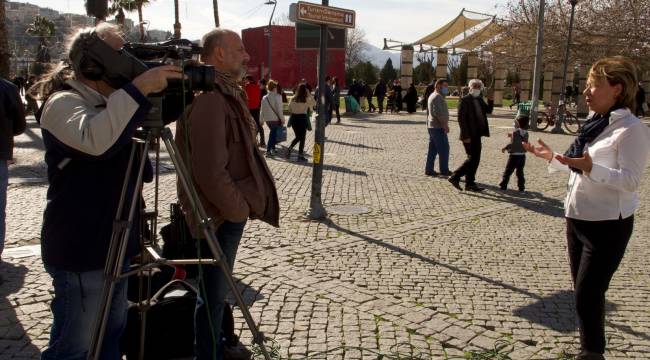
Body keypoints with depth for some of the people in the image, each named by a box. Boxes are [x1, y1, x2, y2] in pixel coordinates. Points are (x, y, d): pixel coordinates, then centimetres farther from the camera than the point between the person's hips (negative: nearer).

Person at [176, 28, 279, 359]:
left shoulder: (227, 92, 12)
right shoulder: (209, 97, -20)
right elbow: (210, 170, -26)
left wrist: (242, 204, 14)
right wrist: (238, 208, -15)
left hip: (230, 209, 10)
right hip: (221, 214, -10)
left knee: (217, 290, 22)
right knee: (214, 294, 4)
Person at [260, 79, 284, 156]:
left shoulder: (264, 98, 3)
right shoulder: (278, 97, -12)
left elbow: (262, 110, 6)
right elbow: (279, 109, -14)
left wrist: (261, 120, 14)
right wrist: (282, 119, -7)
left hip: (267, 119, 5)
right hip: (275, 119, -5)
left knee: (273, 133, 21)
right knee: (273, 134, 3)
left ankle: (273, 149, 25)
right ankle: (268, 150, -1)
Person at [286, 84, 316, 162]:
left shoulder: (293, 99, 0)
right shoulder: (307, 100, -10)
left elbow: (289, 109, 7)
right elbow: (314, 103, 4)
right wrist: (309, 95, -1)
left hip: (294, 118, 4)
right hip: (302, 118, -4)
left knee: (298, 137, 20)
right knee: (302, 138, 6)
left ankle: (289, 149, 5)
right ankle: (300, 155, 9)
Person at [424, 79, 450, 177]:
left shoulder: (433, 96, 19)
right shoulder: (437, 97, -14)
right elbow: (438, 113, -23)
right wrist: (445, 125, -20)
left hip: (432, 126, 10)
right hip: (438, 127, -10)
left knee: (432, 149, 11)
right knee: (444, 149, -4)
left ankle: (429, 170, 13)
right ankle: (444, 170, 1)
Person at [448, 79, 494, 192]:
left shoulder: (479, 99, 14)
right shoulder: (464, 100, -10)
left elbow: (488, 111, 19)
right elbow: (461, 118, -15)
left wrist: (490, 101, -1)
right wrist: (466, 136, -19)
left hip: (477, 134, 8)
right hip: (469, 135, -8)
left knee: (475, 160, 9)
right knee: (472, 159, -8)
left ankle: (470, 184, 16)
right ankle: (454, 177, 3)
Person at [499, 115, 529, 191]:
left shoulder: (516, 132, -15)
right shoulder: (526, 133, 6)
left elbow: (513, 144, -20)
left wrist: (505, 148, -7)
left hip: (514, 155, -6)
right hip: (522, 155, 6)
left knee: (508, 171, 2)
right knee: (520, 172, 13)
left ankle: (503, 185, 5)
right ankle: (521, 187, 12)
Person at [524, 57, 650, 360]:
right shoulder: (595, 124, 10)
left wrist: (590, 168, -33)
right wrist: (552, 157, 9)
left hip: (606, 225, -8)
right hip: (577, 219, 8)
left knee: (588, 295, -2)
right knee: (583, 291, 17)